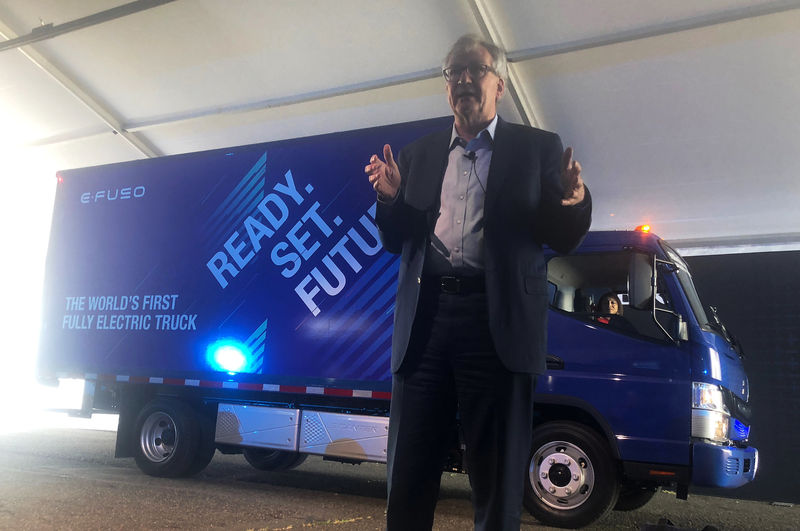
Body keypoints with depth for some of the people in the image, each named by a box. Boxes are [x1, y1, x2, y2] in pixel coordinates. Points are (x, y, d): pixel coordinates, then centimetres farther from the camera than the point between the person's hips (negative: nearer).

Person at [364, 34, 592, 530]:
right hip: (425, 320, 3)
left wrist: (574, 202, -16)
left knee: (497, 477, 5)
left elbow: (565, 240, 6)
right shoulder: (419, 154, 17)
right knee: (409, 475, 8)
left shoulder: (539, 148, 10)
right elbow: (396, 241, 16)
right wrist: (390, 198, -4)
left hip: (498, 323, -2)